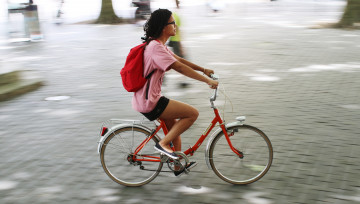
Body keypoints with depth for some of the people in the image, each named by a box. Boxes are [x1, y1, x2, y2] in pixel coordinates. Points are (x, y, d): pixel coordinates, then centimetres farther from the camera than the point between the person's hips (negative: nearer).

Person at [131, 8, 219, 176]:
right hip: (149, 103, -11)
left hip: (145, 99, 11)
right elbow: (180, 67, -25)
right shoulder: (156, 47, -21)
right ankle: (163, 144, -3)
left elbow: (179, 59, 20)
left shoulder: (158, 45, 12)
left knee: (174, 127, 23)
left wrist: (203, 70, 15)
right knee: (192, 113, -11)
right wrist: (207, 80, -21)